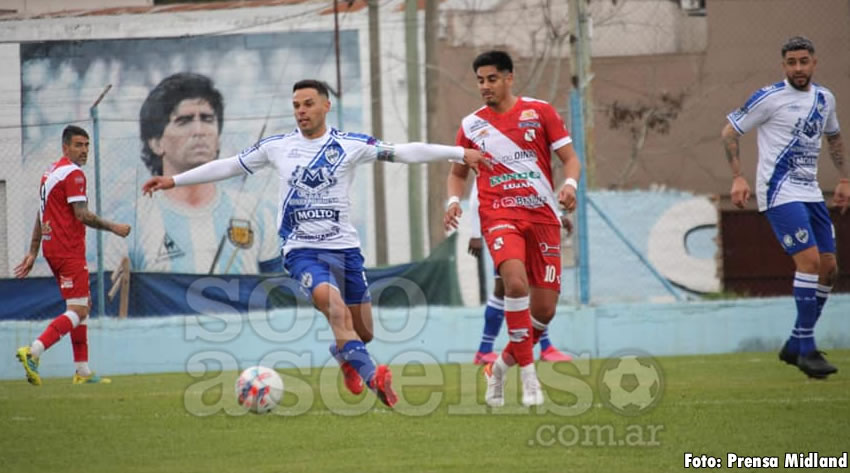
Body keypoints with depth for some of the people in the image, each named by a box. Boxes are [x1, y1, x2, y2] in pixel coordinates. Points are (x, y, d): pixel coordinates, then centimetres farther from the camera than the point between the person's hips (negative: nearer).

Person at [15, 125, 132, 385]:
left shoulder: (51, 171, 17)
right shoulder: (73, 173, -12)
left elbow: (41, 215, 20)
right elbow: (82, 215, -18)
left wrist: (33, 252, 22)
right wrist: (113, 227, -7)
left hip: (52, 247, 10)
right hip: (69, 250, -10)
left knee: (82, 306, 15)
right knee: (78, 311, -12)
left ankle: (83, 371, 14)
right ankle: (33, 352, -25)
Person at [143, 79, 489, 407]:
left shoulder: (350, 145, 0)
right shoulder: (277, 147, 4)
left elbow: (404, 153, -2)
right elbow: (229, 166, 12)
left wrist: (460, 153, -8)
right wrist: (174, 180, 13)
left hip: (345, 246, 2)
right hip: (302, 249, -1)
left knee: (363, 332, 7)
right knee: (332, 302, -30)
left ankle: (342, 354, 44)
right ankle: (372, 377, -37)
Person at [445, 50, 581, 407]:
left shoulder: (539, 111, 5)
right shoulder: (471, 125, 10)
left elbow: (569, 157, 5)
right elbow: (458, 173, 21)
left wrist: (570, 184, -16)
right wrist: (453, 201, 0)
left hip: (542, 214, 1)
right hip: (499, 215, -1)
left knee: (544, 310, -2)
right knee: (515, 281, -29)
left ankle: (502, 366, 24)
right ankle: (528, 375, -22)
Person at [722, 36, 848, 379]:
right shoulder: (770, 97, -7)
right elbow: (730, 132, -3)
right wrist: (738, 177, -13)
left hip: (810, 194, 7)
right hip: (780, 193, -7)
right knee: (809, 260, -19)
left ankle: (796, 346, 17)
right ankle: (806, 350, -15)